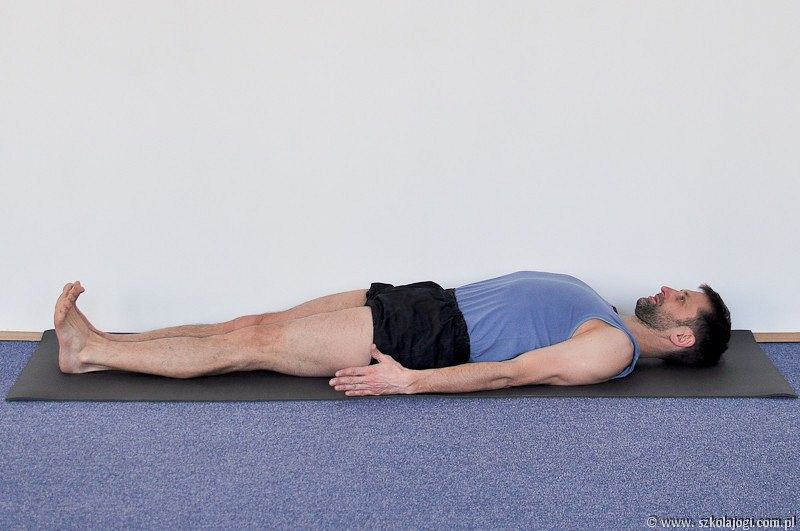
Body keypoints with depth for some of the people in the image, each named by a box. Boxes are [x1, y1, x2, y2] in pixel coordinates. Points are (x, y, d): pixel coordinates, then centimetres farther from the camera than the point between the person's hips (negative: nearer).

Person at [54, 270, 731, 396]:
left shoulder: (613, 349, -10)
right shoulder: (601, 317, 19)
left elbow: (512, 372, -18)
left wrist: (409, 381, -25)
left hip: (430, 338, -8)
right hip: (432, 303, 8)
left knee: (253, 342, -10)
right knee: (256, 325, 1)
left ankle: (90, 352, -2)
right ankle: (98, 345, 5)